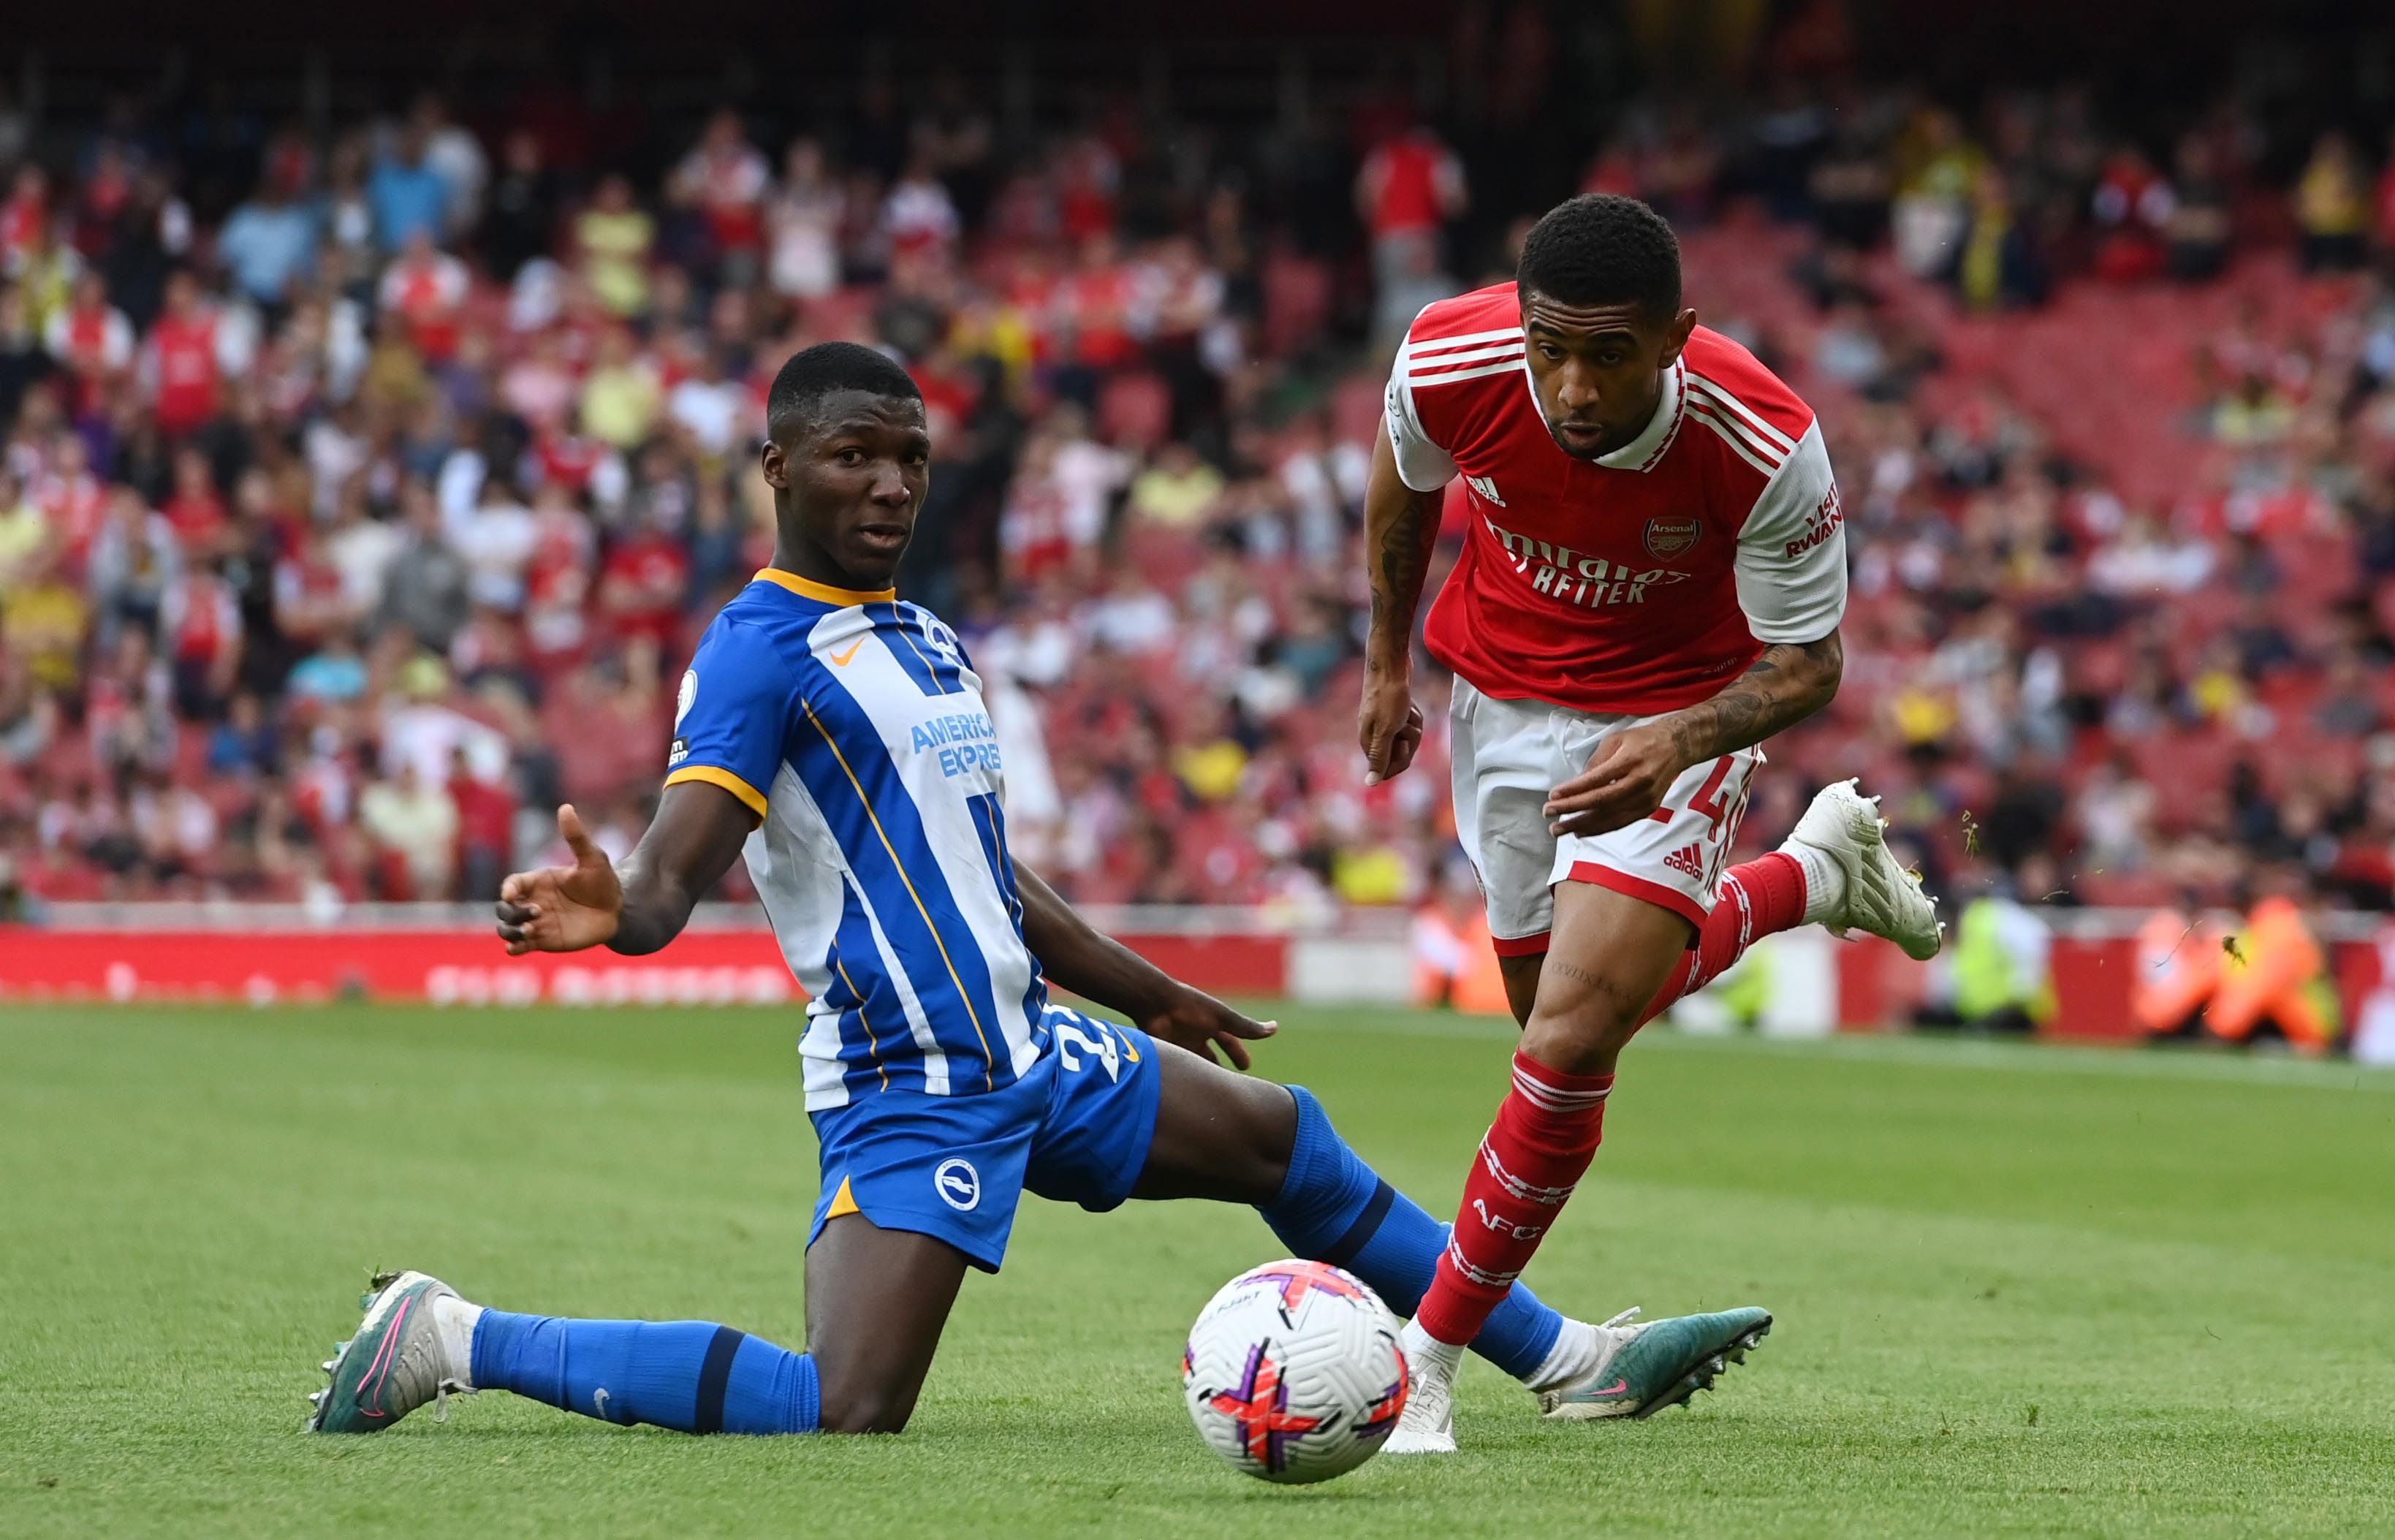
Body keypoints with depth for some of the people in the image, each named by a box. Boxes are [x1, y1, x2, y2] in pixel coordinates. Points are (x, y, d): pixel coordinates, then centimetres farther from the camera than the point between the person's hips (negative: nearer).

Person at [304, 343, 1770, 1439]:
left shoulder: (928, 640, 16)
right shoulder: (759, 648, -12)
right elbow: (676, 870, -25)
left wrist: (1150, 996, 35)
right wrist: (608, 911, -48)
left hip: (1030, 1050, 9)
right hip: (910, 1085, -9)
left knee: (1284, 1138, 22)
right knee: (846, 1416, -23)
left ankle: (1569, 1361, 37)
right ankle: (456, 1340, -13)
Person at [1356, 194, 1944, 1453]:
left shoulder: (1767, 449, -33)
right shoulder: (1449, 362, -26)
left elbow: (1807, 661, -19)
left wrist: (1679, 741, -39)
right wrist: (1388, 662, 10)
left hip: (1677, 716, -4)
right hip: (1503, 699, 4)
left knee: (1572, 1042, -19)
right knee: (1566, 1022, 16)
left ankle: (1431, 1356, -3)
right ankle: (1814, 872, 41)